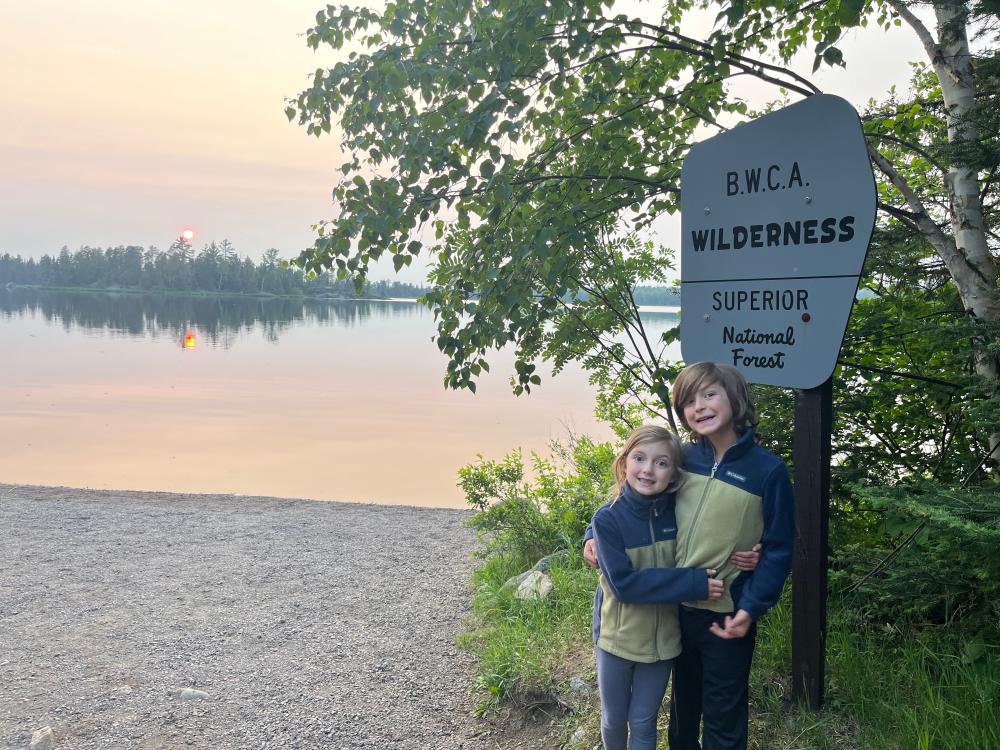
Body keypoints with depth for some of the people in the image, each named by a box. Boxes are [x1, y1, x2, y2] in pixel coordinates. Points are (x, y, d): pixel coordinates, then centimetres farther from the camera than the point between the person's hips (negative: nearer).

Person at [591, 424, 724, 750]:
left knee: (643, 724, 16)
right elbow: (623, 584, -24)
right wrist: (693, 583, -28)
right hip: (617, 638, -2)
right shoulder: (608, 519, -18)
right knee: (613, 720, 17)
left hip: (661, 639, 2)